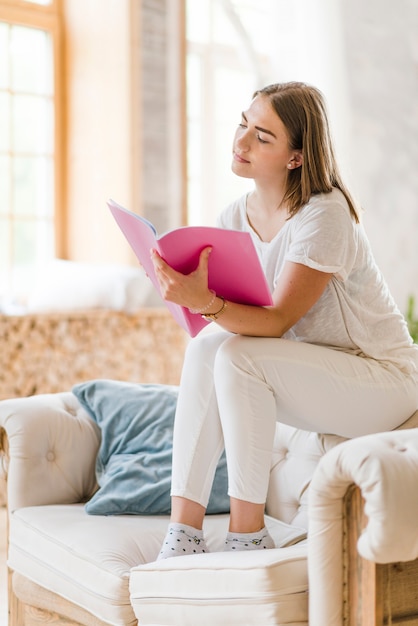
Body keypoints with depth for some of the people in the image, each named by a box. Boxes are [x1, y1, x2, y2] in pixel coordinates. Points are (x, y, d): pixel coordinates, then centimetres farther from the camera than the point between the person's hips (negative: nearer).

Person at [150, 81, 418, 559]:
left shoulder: (324, 215, -20)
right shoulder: (236, 217, 2)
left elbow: (277, 321, -27)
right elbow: (237, 318, -2)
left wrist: (206, 302, -44)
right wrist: (191, 294, -22)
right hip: (307, 381, 7)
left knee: (238, 357, -29)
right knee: (204, 349, -20)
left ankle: (247, 535, -19)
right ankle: (184, 532, -18)